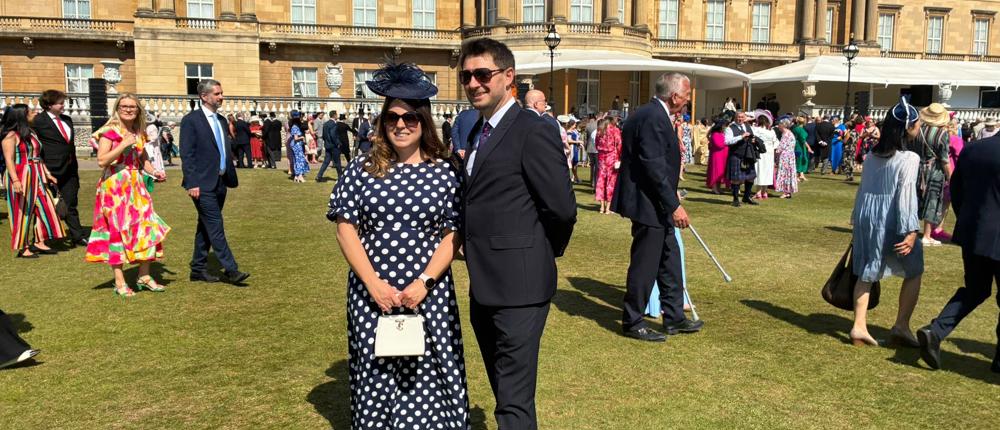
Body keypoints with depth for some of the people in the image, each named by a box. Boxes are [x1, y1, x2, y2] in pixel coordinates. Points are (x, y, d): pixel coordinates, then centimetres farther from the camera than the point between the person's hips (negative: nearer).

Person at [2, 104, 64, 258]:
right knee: (22, 211, 0)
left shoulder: (30, 133, 14)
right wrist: (15, 180, -25)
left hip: (36, 177, 8)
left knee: (44, 207, 6)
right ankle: (23, 248, 9)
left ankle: (39, 242, 13)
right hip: (20, 178, -8)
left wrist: (47, 174, 16)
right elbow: (9, 159, -16)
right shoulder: (11, 135, -10)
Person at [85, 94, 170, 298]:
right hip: (115, 187, -6)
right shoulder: (109, 131, -6)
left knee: (146, 228, 2)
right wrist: (124, 144, -20)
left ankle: (144, 277, 13)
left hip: (136, 187, 6)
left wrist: (155, 172, 2)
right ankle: (119, 282, 2)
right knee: (118, 230, -4)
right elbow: (101, 161, -15)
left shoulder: (139, 133, 12)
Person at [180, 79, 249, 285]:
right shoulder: (191, 120, -7)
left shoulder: (221, 120, 15)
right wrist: (192, 183, -17)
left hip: (220, 183, 8)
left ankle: (198, 269, 20)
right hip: (203, 184, -8)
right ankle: (230, 270, -7)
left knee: (206, 227, 13)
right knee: (216, 228, -8)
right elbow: (186, 155, -11)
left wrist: (231, 177, 15)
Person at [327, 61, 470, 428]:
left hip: (430, 295, -1)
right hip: (371, 293, 1)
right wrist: (373, 284, -9)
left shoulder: (447, 171, 0)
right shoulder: (363, 168, 2)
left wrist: (424, 283, -12)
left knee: (428, 377, 6)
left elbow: (453, 234, -1)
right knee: (375, 378, 11)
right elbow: (345, 227, -1)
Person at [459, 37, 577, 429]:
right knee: (504, 390, 21)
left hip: (519, 286, -9)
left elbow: (563, 208, -17)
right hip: (483, 286, 9)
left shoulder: (533, 131, -14)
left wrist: (543, 254, -2)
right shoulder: (477, 131, 13)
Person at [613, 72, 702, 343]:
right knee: (645, 264, 0)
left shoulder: (657, 115, 12)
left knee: (669, 261, 17)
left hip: (658, 204, 11)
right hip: (648, 205, -11)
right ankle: (632, 323, 14)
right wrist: (674, 205, -22)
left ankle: (674, 318, 28)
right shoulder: (652, 118, -20)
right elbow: (654, 166, -24)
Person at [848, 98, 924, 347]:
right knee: (914, 271, 13)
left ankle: (859, 327, 8)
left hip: (866, 219, 6)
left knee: (866, 273, 12)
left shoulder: (872, 156, 7)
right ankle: (901, 326, 11)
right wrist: (911, 230, -19)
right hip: (891, 223, -6)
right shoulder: (909, 159, -13)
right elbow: (907, 195, -19)